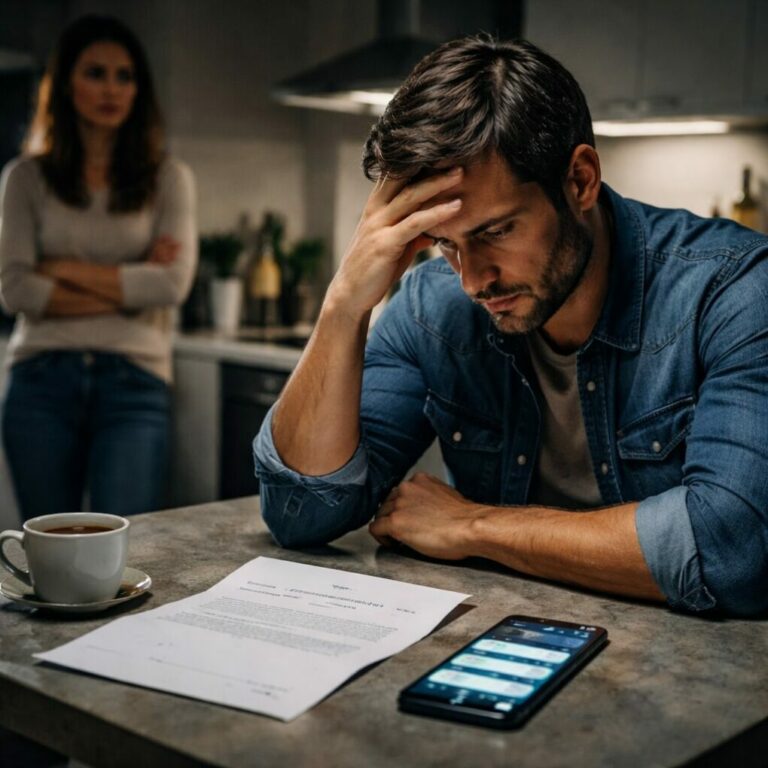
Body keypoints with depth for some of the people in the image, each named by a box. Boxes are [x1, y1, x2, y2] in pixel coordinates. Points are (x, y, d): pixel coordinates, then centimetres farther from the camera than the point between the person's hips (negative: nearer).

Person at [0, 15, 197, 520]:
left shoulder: (168, 179, 8)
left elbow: (172, 284, -6)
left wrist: (66, 269, -5)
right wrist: (127, 287, -6)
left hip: (133, 383, -1)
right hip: (43, 382, 1)